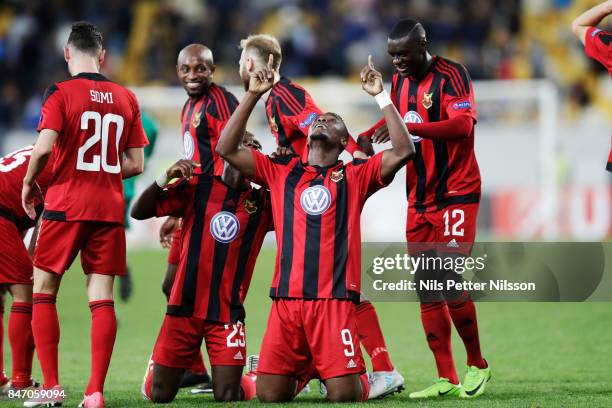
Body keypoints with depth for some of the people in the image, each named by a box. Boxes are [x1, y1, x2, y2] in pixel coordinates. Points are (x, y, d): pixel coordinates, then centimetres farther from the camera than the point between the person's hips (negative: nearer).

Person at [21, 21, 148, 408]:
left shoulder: (60, 94, -6)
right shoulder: (126, 98, 8)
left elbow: (44, 147, -17)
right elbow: (135, 164, 8)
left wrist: (30, 183, 1)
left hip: (66, 205, -3)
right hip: (110, 209, 3)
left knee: (44, 291, 8)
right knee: (102, 298, 2)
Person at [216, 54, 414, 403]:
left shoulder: (354, 175, 11)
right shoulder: (282, 172, 16)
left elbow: (403, 152, -2)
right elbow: (227, 149, 10)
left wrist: (382, 96, -1)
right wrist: (253, 95, 6)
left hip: (335, 299, -2)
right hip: (286, 298, 2)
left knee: (344, 395, -12)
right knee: (269, 395, -4)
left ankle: (359, 376, 25)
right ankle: (305, 369, 30)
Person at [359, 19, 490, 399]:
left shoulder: (451, 76, -14)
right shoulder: (401, 80, 9)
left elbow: (463, 125, -28)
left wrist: (409, 127, -36)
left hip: (456, 194, -7)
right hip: (419, 199, 7)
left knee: (448, 280, -13)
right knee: (427, 289, 4)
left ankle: (478, 365, 6)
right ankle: (446, 379, 8)